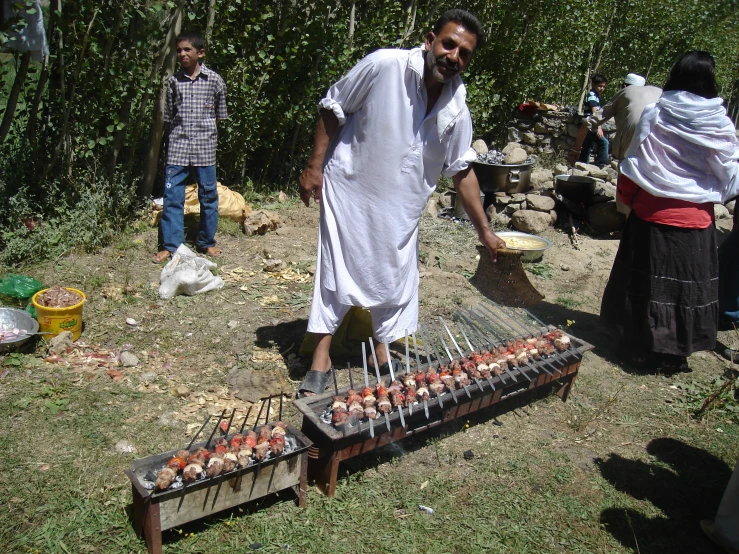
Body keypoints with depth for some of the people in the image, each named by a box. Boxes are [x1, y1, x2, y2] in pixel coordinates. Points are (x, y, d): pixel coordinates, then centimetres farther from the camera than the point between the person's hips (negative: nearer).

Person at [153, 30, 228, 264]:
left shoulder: (214, 80, 1)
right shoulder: (174, 81, 7)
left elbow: (220, 115, 9)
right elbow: (169, 116, 13)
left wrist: (204, 125, 4)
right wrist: (181, 130, 5)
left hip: (205, 146, -1)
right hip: (178, 146, 1)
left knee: (208, 194, 7)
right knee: (172, 196, -2)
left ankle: (206, 241, 22)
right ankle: (170, 245, 6)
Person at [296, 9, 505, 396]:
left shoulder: (457, 110, -4)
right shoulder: (384, 65, -18)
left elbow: (462, 171, 5)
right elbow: (332, 108, -8)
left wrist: (484, 230, 5)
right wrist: (314, 165, -11)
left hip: (401, 207, 5)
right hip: (349, 190, -4)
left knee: (395, 278, 11)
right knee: (336, 271, 1)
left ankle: (381, 351, 32)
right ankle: (321, 360, 13)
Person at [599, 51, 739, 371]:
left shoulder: (654, 115, -5)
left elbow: (632, 162, -1)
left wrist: (626, 199, 12)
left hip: (650, 213, 2)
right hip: (694, 218, -1)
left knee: (645, 280, 12)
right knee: (686, 283, 10)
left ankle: (637, 344, 23)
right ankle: (673, 353, 17)